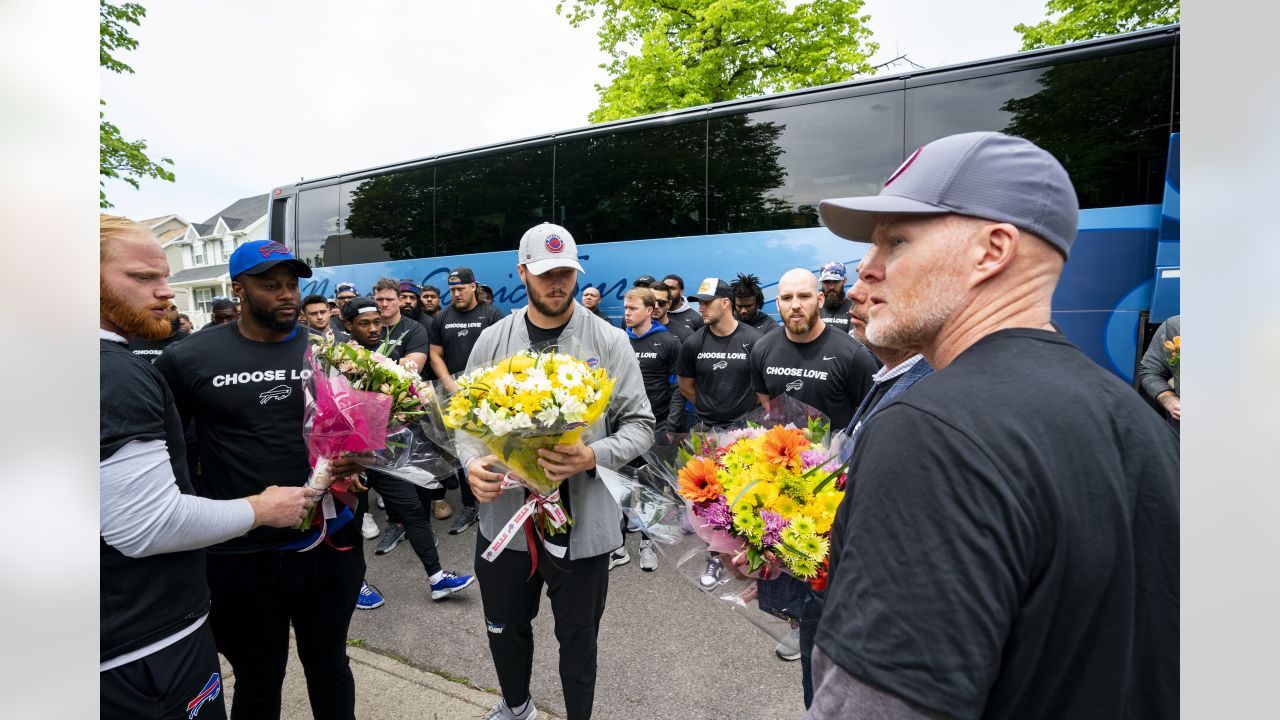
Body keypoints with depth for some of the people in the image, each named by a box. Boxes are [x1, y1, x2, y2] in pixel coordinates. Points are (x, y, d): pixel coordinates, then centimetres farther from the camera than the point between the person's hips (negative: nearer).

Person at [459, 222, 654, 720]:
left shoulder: (609, 341, -7)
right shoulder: (492, 341, 2)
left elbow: (640, 424, -6)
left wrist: (593, 456, -24)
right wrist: (472, 464, -12)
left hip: (583, 522, -3)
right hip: (504, 514, 4)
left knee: (577, 640, 16)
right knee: (505, 628, 25)